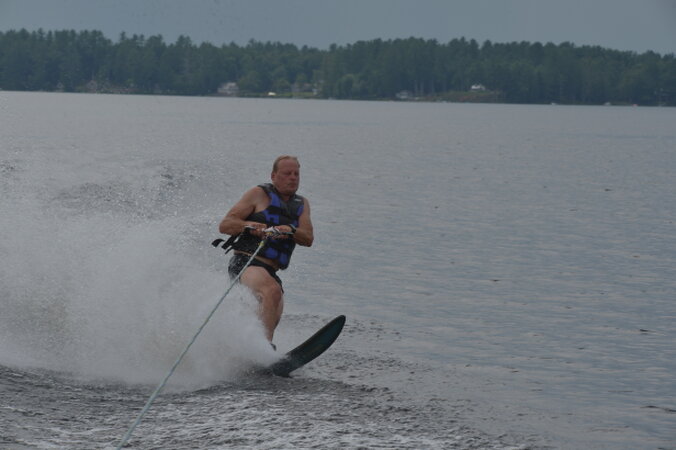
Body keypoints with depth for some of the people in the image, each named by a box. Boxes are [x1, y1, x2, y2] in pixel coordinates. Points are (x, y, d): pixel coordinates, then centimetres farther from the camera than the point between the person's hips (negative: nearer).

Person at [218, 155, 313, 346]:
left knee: (273, 318, -17)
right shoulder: (259, 194, 6)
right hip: (245, 262, -6)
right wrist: (249, 226, -20)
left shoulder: (301, 204, 20)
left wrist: (290, 230, -18)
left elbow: (308, 239, 4)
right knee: (272, 291, -34)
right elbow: (225, 225, 0)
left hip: (270, 272, 6)